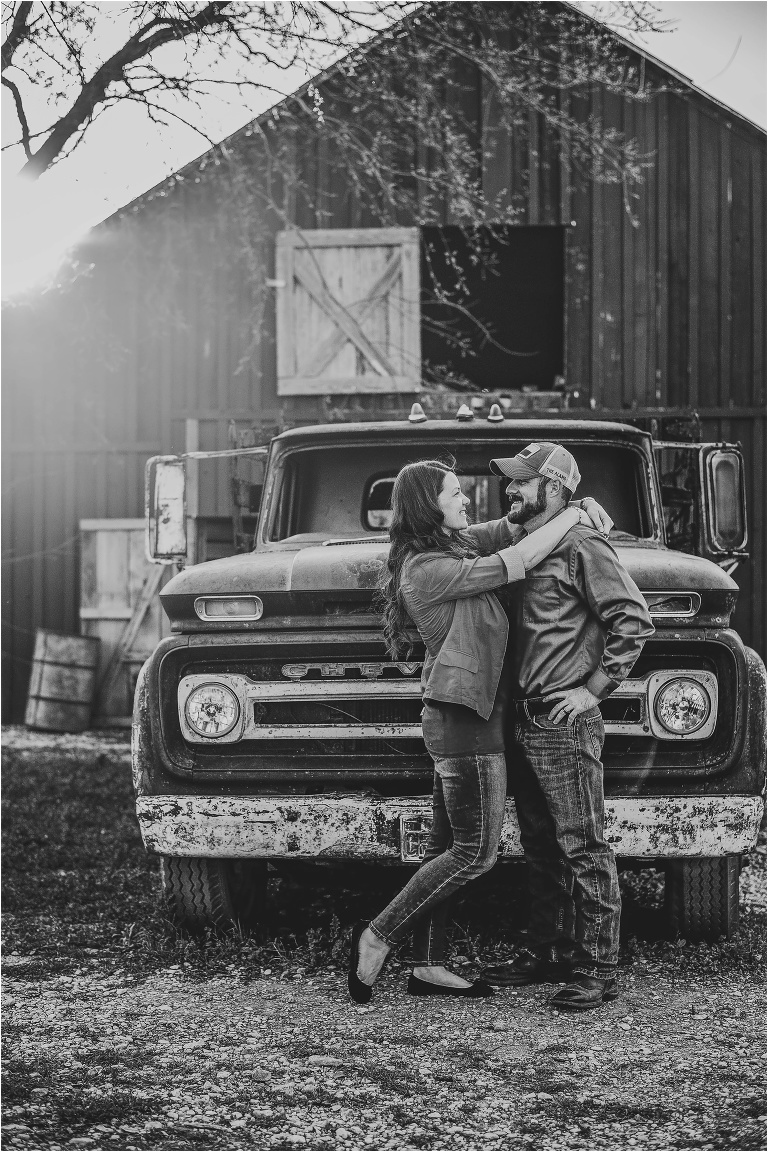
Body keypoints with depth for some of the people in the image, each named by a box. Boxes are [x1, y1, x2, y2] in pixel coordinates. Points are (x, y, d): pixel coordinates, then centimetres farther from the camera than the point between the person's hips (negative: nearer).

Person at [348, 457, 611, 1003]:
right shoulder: (429, 570, -17)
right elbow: (518, 562, -20)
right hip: (466, 721, -10)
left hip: (457, 719, 10)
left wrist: (581, 507, 9)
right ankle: (376, 938, -1)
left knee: (448, 848, 11)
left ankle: (429, 967, 15)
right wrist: (572, 515, -7)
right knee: (476, 852, -6)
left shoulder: (454, 546, 11)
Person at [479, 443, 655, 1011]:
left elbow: (635, 622, -15)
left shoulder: (582, 548, -10)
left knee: (583, 849, -6)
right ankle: (548, 952, 25)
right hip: (526, 723, 9)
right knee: (540, 848, 15)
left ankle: (598, 970, -4)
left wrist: (594, 688, -17)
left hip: (567, 724, -9)